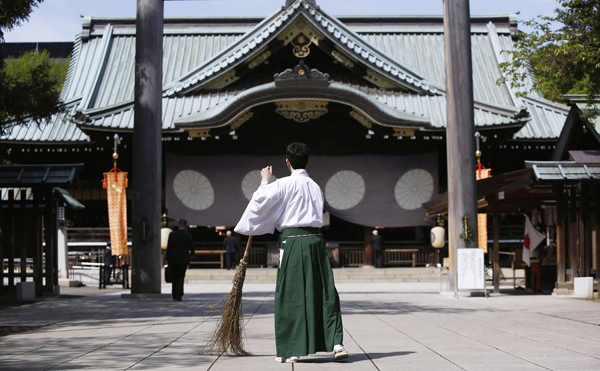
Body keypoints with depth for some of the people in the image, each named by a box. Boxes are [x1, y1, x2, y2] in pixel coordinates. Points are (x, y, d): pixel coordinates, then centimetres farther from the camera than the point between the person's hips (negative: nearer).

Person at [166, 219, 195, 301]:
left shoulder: (172, 234, -2)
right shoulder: (188, 235, -6)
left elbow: (168, 247, -2)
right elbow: (192, 247, 1)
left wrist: (167, 258, 4)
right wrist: (191, 254, 22)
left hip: (173, 259, 2)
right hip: (183, 259, -2)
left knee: (175, 277, 15)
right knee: (181, 278, 2)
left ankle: (174, 294, 19)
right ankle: (178, 295, -4)